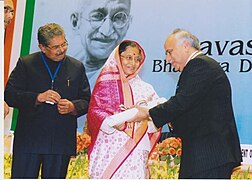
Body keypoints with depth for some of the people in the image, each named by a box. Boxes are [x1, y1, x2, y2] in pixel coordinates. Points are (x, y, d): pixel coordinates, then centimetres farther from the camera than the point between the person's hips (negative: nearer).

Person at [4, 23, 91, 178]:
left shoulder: (77, 67, 9)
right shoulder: (25, 64, 3)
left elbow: (87, 101, 11)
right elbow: (10, 95, -4)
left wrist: (72, 107, -11)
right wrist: (38, 98, -17)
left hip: (62, 141, 2)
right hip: (29, 140, -2)